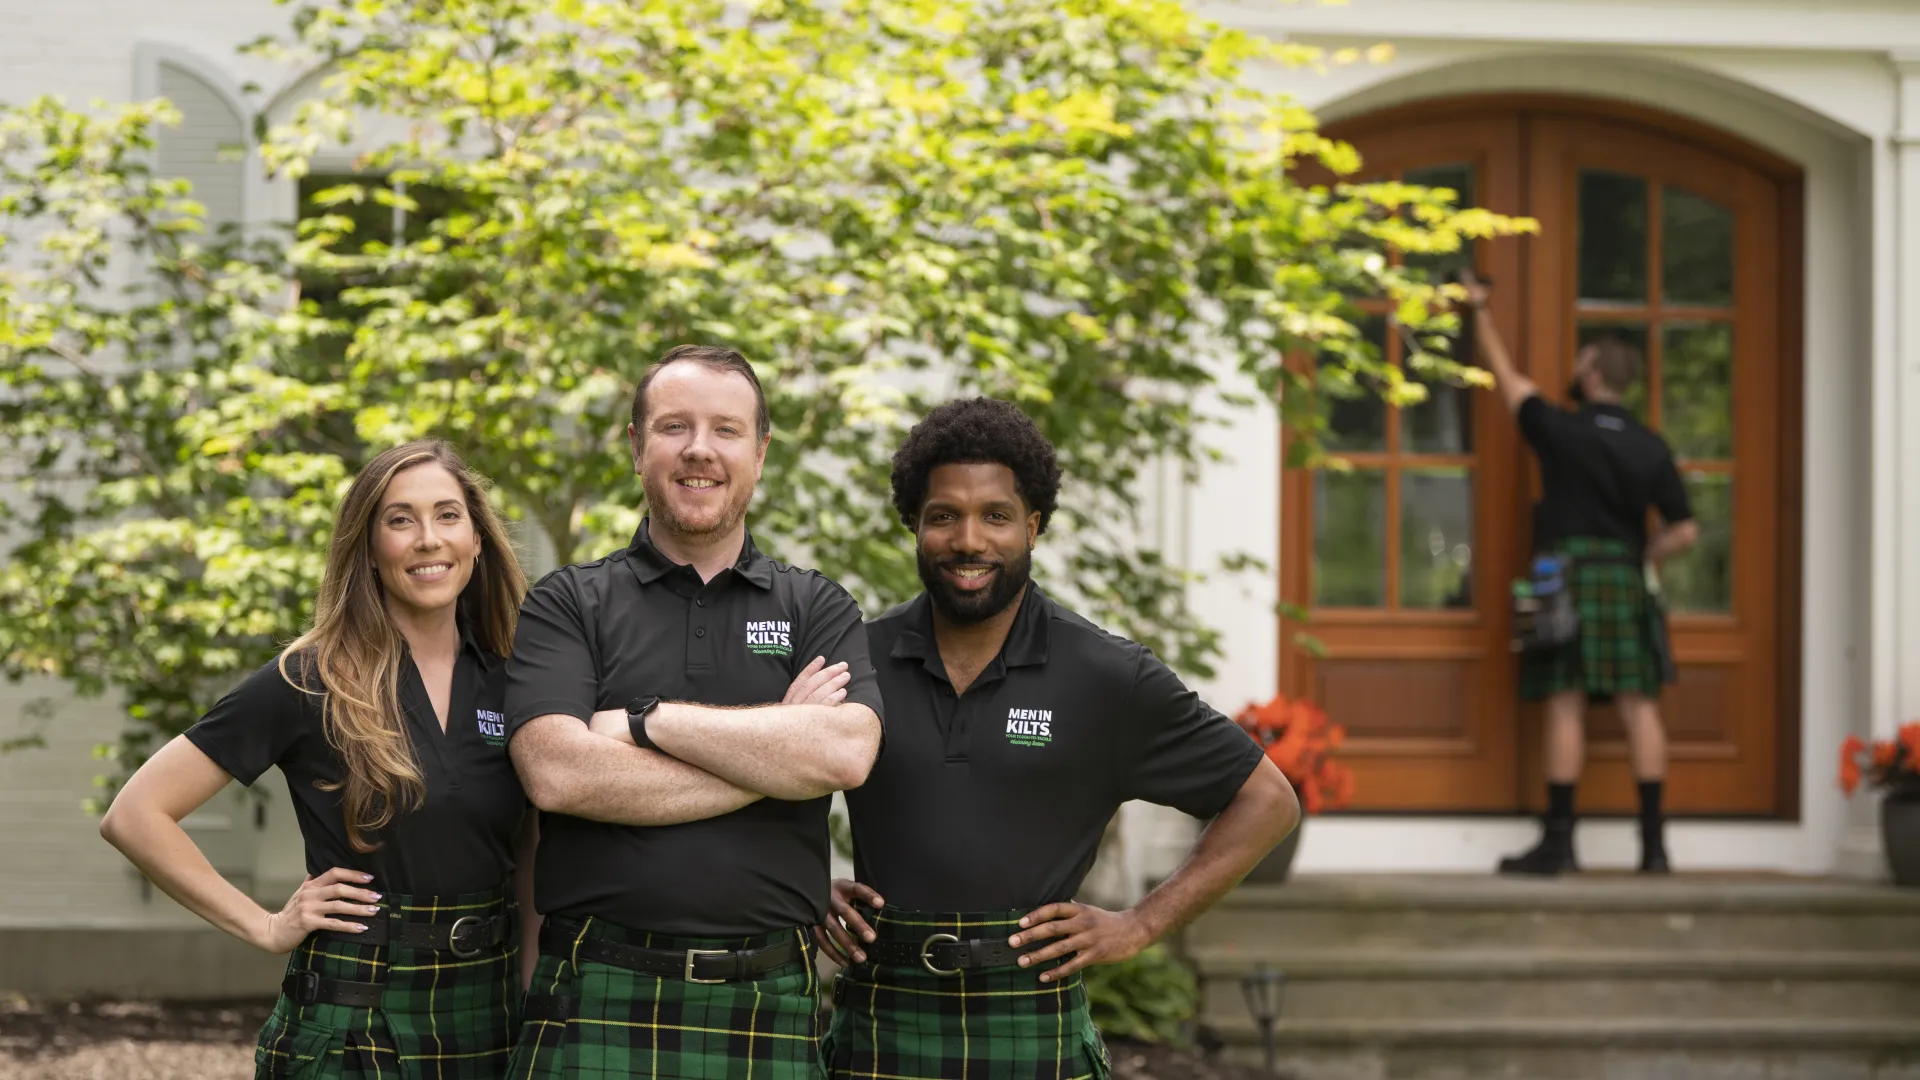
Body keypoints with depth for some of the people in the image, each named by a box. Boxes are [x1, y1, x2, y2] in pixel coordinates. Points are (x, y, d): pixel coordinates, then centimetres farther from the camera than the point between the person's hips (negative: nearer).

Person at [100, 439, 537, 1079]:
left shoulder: (508, 683, 5)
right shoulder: (309, 684, -7)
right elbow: (134, 815, -7)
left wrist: (540, 1001, 4)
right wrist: (264, 927, -8)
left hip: (488, 1017, 4)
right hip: (349, 1025, -4)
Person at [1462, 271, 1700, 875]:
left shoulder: (1560, 431, -3)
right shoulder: (1651, 449, 5)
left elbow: (1507, 377, 11)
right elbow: (1684, 531, 3)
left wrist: (1480, 310, 24)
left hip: (1565, 575, -3)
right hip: (1625, 580, 3)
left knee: (1566, 707, -3)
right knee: (1639, 707, 2)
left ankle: (1558, 841, -3)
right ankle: (1653, 842, 2)